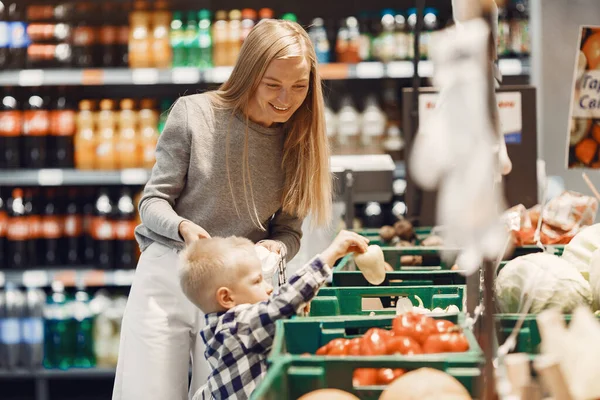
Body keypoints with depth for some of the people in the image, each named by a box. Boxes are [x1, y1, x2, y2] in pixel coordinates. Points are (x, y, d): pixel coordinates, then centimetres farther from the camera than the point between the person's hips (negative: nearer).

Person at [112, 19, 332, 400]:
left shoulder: (299, 142, 3)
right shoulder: (194, 113, -6)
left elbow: (289, 232, 8)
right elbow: (153, 201, -2)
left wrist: (277, 248, -15)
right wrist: (183, 227, -23)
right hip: (167, 276, -2)